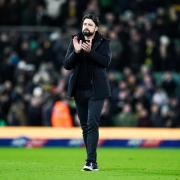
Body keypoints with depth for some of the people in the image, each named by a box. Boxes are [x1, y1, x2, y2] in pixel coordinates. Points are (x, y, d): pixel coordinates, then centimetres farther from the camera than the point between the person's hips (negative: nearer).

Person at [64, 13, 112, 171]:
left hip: (96, 91, -4)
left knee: (92, 125, -15)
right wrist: (76, 52, -14)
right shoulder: (75, 41, 10)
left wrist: (90, 51, -25)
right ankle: (93, 162, 16)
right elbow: (66, 65, 2)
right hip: (79, 91, 4)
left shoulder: (103, 43, 2)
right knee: (85, 127, 8)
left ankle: (91, 161, -18)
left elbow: (106, 61, -14)